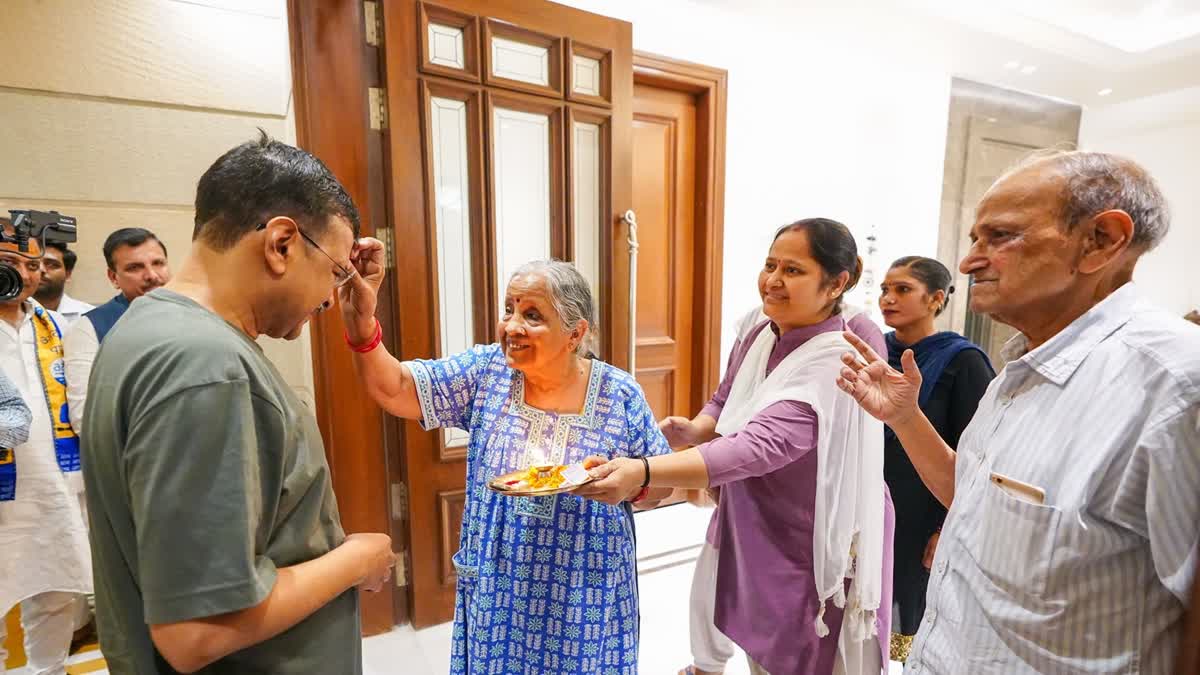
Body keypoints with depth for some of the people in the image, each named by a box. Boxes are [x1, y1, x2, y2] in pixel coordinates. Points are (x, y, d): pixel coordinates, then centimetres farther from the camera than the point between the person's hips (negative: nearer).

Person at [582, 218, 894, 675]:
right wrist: (695, 431, -12)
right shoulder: (757, 333, -4)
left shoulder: (836, 364, -26)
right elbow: (727, 406, 10)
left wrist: (644, 473, -48)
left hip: (815, 561, -6)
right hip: (754, 540, 6)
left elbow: (757, 448, -38)